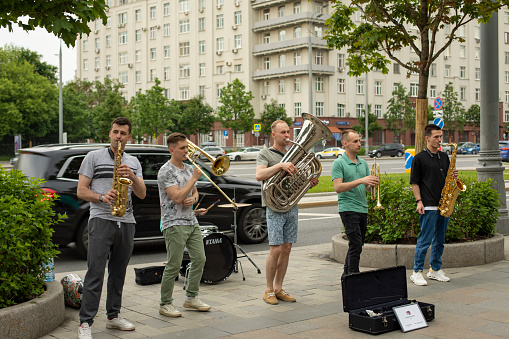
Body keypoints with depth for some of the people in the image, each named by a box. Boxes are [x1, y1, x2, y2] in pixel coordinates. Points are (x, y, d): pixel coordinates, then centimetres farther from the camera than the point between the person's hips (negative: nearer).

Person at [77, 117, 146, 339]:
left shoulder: (133, 162, 15)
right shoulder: (94, 157, 3)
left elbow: (142, 194, 7)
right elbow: (81, 191, -1)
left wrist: (132, 176, -11)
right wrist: (102, 197, -18)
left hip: (126, 222, 5)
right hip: (101, 220, -4)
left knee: (118, 271, 10)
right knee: (95, 272, -10)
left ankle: (113, 316, 21)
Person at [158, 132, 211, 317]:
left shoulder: (189, 168, 14)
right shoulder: (166, 171, -11)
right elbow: (177, 197, -20)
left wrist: (193, 199, -1)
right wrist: (194, 178, -16)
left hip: (191, 222, 8)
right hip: (174, 224, -8)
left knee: (199, 259, 8)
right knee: (174, 265, -5)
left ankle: (191, 297, 21)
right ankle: (165, 304, 7)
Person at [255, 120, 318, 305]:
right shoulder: (265, 154, -1)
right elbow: (259, 175, -19)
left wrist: (310, 183, 0)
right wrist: (280, 165, -29)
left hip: (292, 206, 6)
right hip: (275, 207, -6)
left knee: (286, 249, 7)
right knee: (276, 249, -9)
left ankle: (278, 288, 16)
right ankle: (269, 290, 4)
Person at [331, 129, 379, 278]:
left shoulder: (363, 163, 14)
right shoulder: (339, 163, -7)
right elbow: (338, 187, -17)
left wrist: (371, 183, -6)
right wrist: (360, 181, -23)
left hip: (363, 209, 7)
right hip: (348, 208, -7)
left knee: (357, 245, 12)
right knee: (356, 245, -11)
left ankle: (346, 274, 24)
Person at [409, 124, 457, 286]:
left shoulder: (444, 157, 15)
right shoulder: (419, 158, -3)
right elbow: (414, 182, -4)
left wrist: (453, 176, 0)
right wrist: (419, 201, -13)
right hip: (429, 206, -6)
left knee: (440, 240, 12)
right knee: (425, 240, -6)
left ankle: (435, 270, 22)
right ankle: (417, 272, 1)